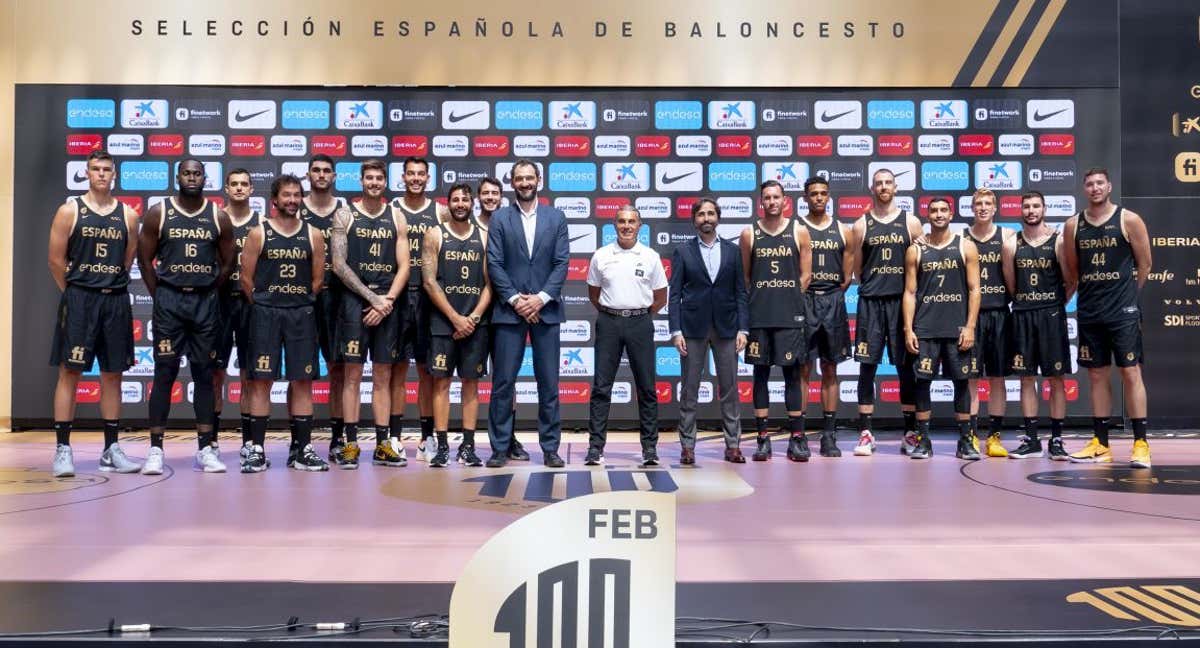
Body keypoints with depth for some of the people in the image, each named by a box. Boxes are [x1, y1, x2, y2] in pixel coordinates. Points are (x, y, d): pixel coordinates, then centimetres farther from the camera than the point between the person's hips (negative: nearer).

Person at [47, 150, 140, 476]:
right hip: (79, 301, -3)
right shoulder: (70, 210, 0)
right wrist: (75, 292, 2)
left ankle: (111, 450, 15)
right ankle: (62, 449, 2)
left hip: (116, 302, 3)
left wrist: (110, 287, 8)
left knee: (113, 375, 7)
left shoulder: (128, 215, 7)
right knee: (69, 372, -2)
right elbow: (56, 260, 0)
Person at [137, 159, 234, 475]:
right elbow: (145, 259, 3)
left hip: (206, 301, 2)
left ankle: (206, 449, 11)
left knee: (204, 374, 6)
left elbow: (227, 263, 10)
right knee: (164, 373, -2)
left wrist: (206, 293, 6)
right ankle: (155, 450, 3)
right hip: (169, 298, -2)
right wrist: (161, 296, -1)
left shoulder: (219, 217, 4)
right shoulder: (158, 213, 1)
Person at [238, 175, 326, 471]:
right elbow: (246, 278, 1)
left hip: (302, 314, 2)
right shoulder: (259, 233, 1)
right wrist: (262, 305, 2)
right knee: (261, 380, -1)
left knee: (302, 381, 3)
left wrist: (300, 303, 6)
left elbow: (318, 279, 9)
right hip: (265, 313, -2)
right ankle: (257, 449, 5)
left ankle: (302, 449, 10)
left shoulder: (313, 235, 5)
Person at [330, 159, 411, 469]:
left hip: (387, 302, 2)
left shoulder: (396, 217, 10)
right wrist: (373, 298, -11)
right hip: (354, 300, -2)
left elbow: (403, 267, 5)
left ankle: (383, 444, 10)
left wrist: (387, 301, -9)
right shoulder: (345, 215, 4)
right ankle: (351, 444, 2)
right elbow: (339, 265, -4)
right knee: (353, 373, -3)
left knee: (384, 375, 5)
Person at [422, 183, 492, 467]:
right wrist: (456, 318, -10)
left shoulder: (484, 237, 8)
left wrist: (474, 317, -8)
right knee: (441, 382, -1)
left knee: (471, 383, 4)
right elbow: (430, 282, -4)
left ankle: (468, 447, 9)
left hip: (475, 322, 2)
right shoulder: (435, 235, 2)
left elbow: (489, 283, 4)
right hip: (443, 321, -2)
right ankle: (442, 447, 3)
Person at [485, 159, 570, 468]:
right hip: (509, 310, -1)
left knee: (549, 383, 4)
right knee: (503, 382, 0)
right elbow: (494, 264, 0)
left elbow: (562, 263, 2)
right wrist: (515, 299, -10)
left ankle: (550, 448, 11)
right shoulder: (499, 218, 6)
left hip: (545, 309, 1)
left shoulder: (556, 217, 8)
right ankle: (500, 448, 8)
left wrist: (541, 298, -10)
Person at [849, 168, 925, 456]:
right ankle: (866, 433, 5)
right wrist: (875, 284, 8)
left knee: (906, 367, 3)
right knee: (867, 366, -1)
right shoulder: (861, 225, 7)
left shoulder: (911, 222, 7)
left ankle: (910, 433, 12)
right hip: (870, 302, 0)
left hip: (903, 301, 0)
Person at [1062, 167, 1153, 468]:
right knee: (1097, 375, 8)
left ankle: (1141, 443, 0)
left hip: (1123, 311, -3)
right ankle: (1100, 444, 14)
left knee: (1130, 372, -4)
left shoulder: (1129, 220, -3)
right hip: (1089, 311, 4)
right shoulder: (1073, 225, 6)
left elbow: (1144, 265, 2)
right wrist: (1094, 293, 12)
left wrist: (1126, 294, 7)